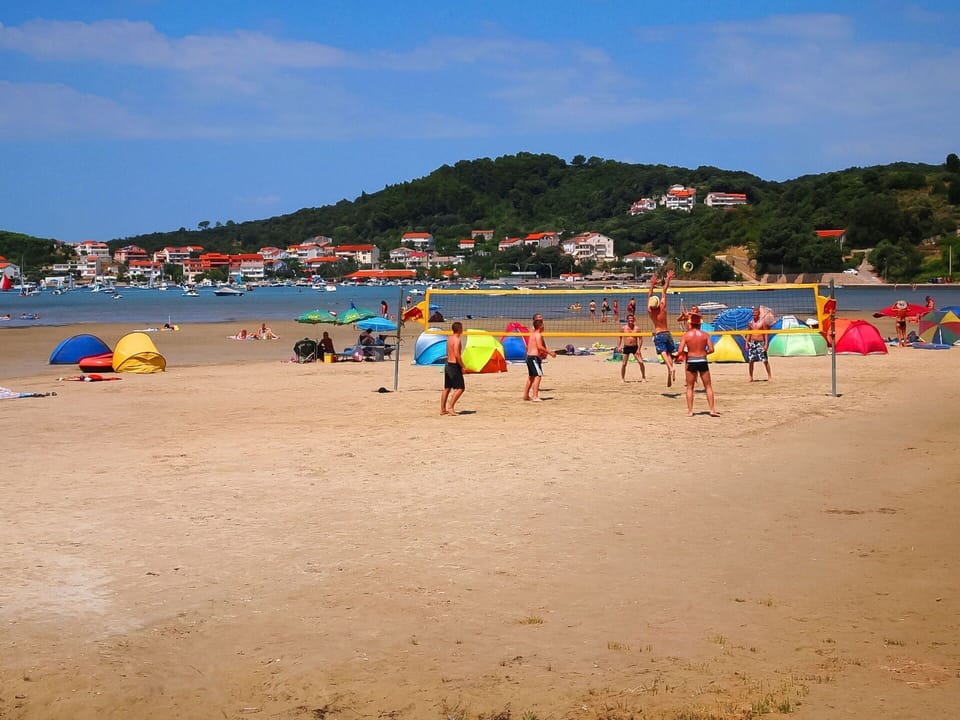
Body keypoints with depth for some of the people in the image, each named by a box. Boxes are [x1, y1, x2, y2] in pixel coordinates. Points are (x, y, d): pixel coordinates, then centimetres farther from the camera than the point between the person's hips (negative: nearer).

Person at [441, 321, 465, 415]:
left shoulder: (449, 338, 12)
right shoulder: (457, 340, -15)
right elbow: (457, 355, -23)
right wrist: (462, 366, -14)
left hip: (448, 364, 9)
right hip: (454, 366, -9)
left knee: (447, 388, 13)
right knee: (460, 388, -7)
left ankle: (442, 409, 16)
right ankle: (450, 407, -13)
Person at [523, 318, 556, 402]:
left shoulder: (532, 334, 16)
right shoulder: (538, 334, -12)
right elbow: (540, 347, -23)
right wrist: (549, 352, -18)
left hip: (529, 356, 10)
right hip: (534, 357, -10)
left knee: (531, 376, 20)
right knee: (538, 376, -14)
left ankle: (526, 395, 28)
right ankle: (535, 396, -22)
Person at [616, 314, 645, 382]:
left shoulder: (636, 328, -3)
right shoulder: (623, 328, 0)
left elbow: (640, 339, -2)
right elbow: (620, 338, 11)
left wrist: (639, 349, -11)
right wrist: (619, 346, 0)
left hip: (635, 347, 0)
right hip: (626, 347, 1)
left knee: (641, 362, -8)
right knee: (624, 364, 1)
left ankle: (643, 377, 5)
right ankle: (622, 378, 14)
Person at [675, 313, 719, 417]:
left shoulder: (686, 335, -4)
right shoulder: (704, 335, 0)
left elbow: (680, 352, -10)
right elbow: (711, 349, -5)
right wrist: (704, 353, 13)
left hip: (691, 362, -1)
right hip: (702, 361, 1)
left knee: (690, 387, 11)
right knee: (708, 386, 10)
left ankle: (690, 411, 7)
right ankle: (712, 410, 5)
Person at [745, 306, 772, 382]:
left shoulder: (762, 322, -3)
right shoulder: (750, 323, 9)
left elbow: (766, 334, -4)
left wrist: (766, 344, -11)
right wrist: (747, 343, 7)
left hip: (761, 343, -4)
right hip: (752, 343, 4)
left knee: (765, 360, -6)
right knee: (751, 361, 1)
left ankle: (769, 376, 2)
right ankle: (751, 377, 11)